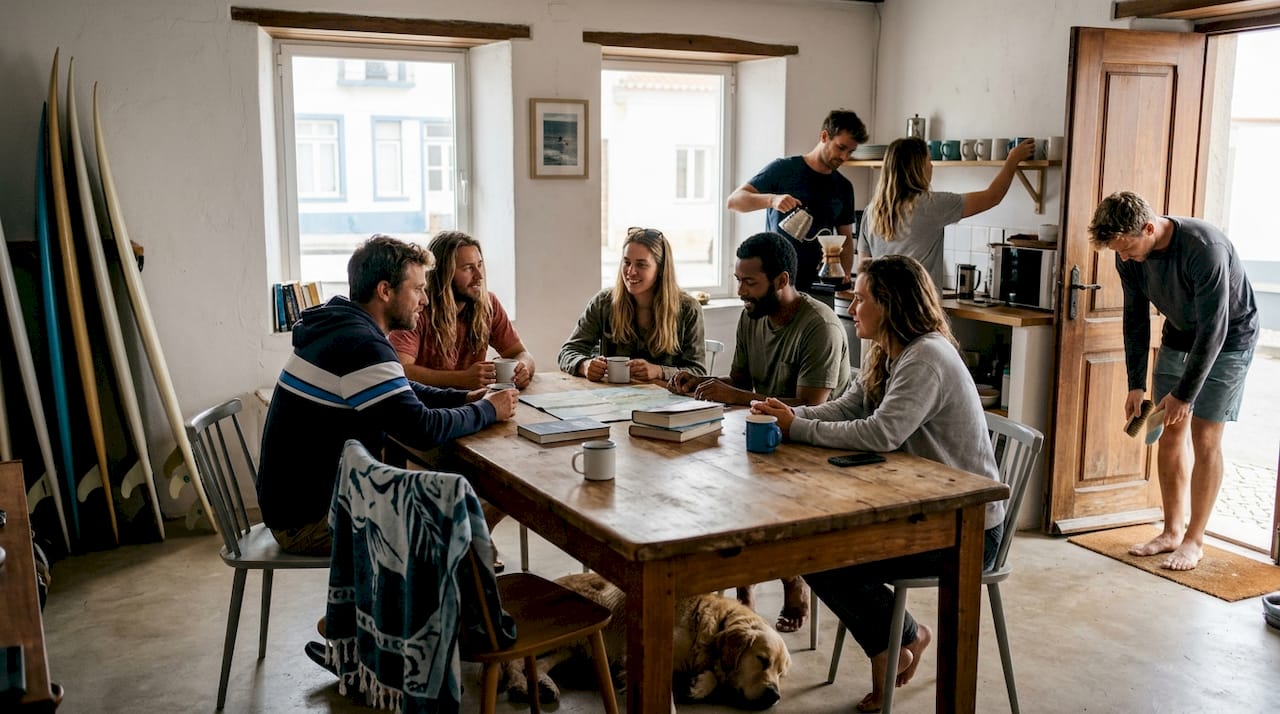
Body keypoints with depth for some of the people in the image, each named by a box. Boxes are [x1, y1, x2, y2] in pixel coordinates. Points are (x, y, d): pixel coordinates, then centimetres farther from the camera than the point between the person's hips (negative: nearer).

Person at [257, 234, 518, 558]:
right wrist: (487, 410, -11)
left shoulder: (344, 329, 8)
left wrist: (464, 398, 5)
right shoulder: (361, 346, -24)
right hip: (308, 521, -10)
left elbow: (404, 393, 20)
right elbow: (422, 429, -27)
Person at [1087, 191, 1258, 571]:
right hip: (1178, 336, 6)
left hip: (1228, 339, -6)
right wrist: (1136, 384, -5)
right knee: (1169, 433, 5)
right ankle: (1172, 531, 15)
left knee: (1204, 438, -6)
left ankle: (1194, 539, 5)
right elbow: (1135, 318, -3)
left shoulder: (1205, 248, -35)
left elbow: (1213, 330, -30)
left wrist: (1185, 393, -26)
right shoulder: (1129, 256, -15)